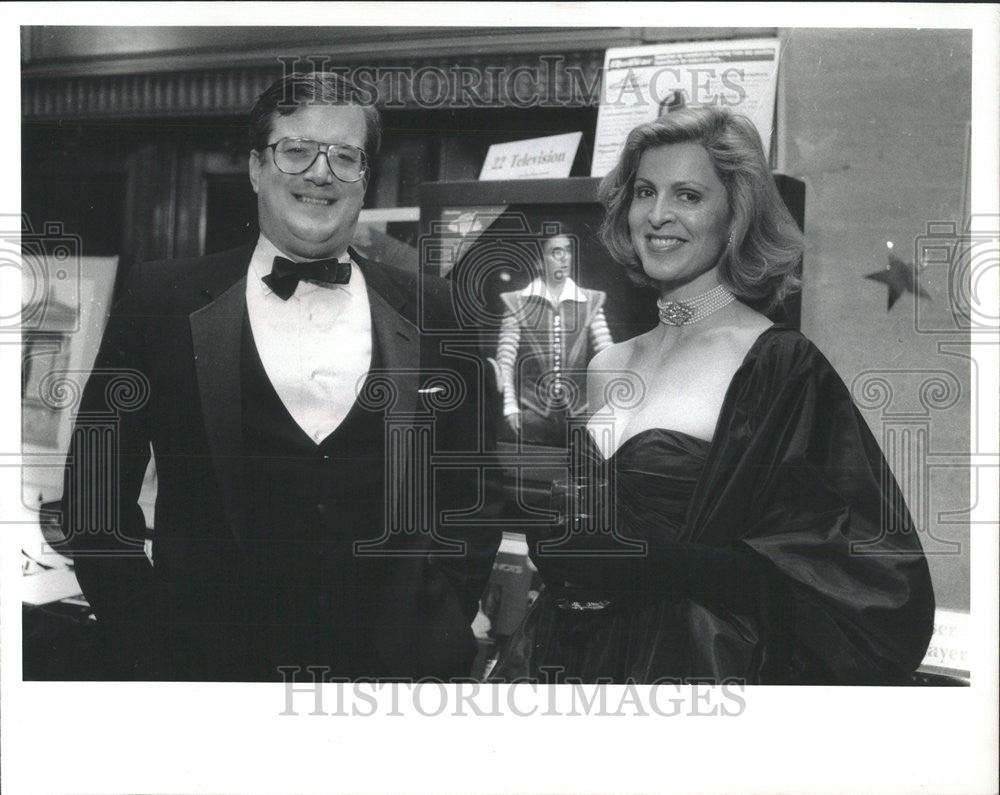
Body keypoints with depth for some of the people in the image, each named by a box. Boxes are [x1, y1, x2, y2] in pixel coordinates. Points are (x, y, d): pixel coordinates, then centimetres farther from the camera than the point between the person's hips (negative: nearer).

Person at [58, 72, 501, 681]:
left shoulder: (431, 313, 2)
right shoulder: (162, 300, -1)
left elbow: (474, 489, 7)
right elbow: (95, 485, 0)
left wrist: (443, 625, -2)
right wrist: (146, 643, -6)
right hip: (211, 664, -1)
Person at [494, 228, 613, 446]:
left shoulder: (591, 302, 8)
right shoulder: (516, 303, 3)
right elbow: (505, 361, 1)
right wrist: (510, 408, -7)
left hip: (578, 413, 2)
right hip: (531, 416, -1)